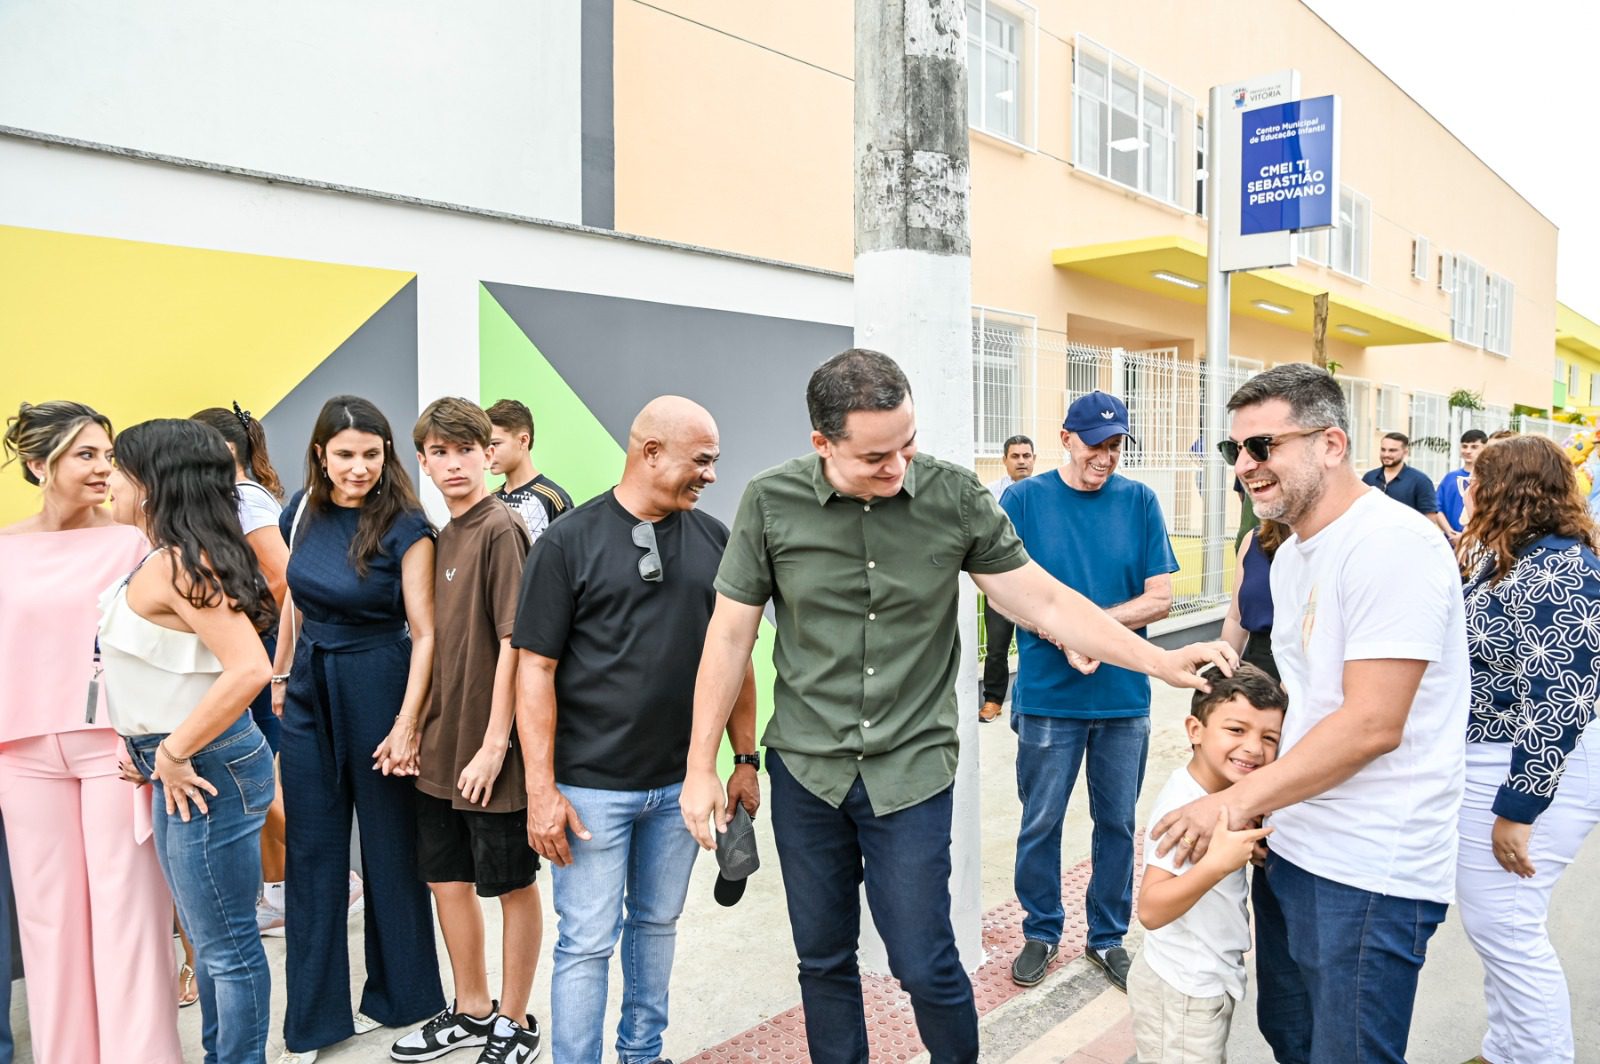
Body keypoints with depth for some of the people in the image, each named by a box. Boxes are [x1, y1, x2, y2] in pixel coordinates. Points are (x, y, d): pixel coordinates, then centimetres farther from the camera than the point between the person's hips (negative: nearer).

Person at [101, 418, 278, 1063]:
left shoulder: (175, 566, -21)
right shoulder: (164, 559, 9)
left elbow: (249, 670, -31)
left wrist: (174, 752, -21)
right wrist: (145, 746, 9)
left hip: (203, 768, -10)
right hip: (180, 764, 10)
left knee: (226, 943, 5)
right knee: (212, 936, 22)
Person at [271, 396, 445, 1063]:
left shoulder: (405, 527, -14)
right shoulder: (303, 511, 2)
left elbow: (425, 633, -15)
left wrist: (406, 725, -18)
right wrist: (281, 674, 19)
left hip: (377, 688, -5)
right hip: (309, 690, 5)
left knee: (389, 845, 9)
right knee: (310, 852, 10)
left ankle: (398, 995, 30)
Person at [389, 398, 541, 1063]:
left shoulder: (501, 529, -14)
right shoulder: (444, 536, 10)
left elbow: (514, 644, -18)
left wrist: (494, 744, -18)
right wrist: (419, 726, 11)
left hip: (489, 753, -8)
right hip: (441, 748, 8)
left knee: (513, 885, 8)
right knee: (447, 878, 18)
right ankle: (472, 1011, 36)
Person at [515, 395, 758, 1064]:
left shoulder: (714, 540, 3)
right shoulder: (568, 542, -8)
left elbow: (734, 656, 9)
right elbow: (535, 667, -9)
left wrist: (745, 761, 7)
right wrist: (541, 790, -12)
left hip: (682, 780, 4)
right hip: (592, 784, -4)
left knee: (658, 924, 18)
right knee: (588, 942, 4)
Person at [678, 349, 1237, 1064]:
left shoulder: (955, 497, -8)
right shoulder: (770, 503, -9)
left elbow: (1044, 601, -3)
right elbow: (731, 635, -3)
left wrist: (1161, 662, -10)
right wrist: (701, 767, -1)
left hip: (911, 768, -1)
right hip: (805, 767, 1)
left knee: (925, 963, 5)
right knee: (823, 959, 15)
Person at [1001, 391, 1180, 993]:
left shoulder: (1139, 502, 1)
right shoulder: (1023, 500, -3)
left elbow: (1160, 598, -2)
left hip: (1124, 695, 2)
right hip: (1047, 695, -1)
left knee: (1117, 822, 13)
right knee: (1041, 823, 10)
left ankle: (1108, 937, 32)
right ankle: (1041, 932, 30)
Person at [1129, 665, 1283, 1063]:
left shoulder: (1230, 797, 0)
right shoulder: (1180, 806, -27)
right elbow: (1150, 910, -33)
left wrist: (1249, 848, 0)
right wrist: (1218, 864, -42)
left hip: (1211, 984, 8)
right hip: (1180, 996, -8)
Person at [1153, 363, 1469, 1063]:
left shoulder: (1391, 545, -18)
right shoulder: (1290, 555, 12)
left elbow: (1372, 724, -23)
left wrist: (1238, 802, -17)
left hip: (1368, 874, -9)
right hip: (1292, 847, 9)